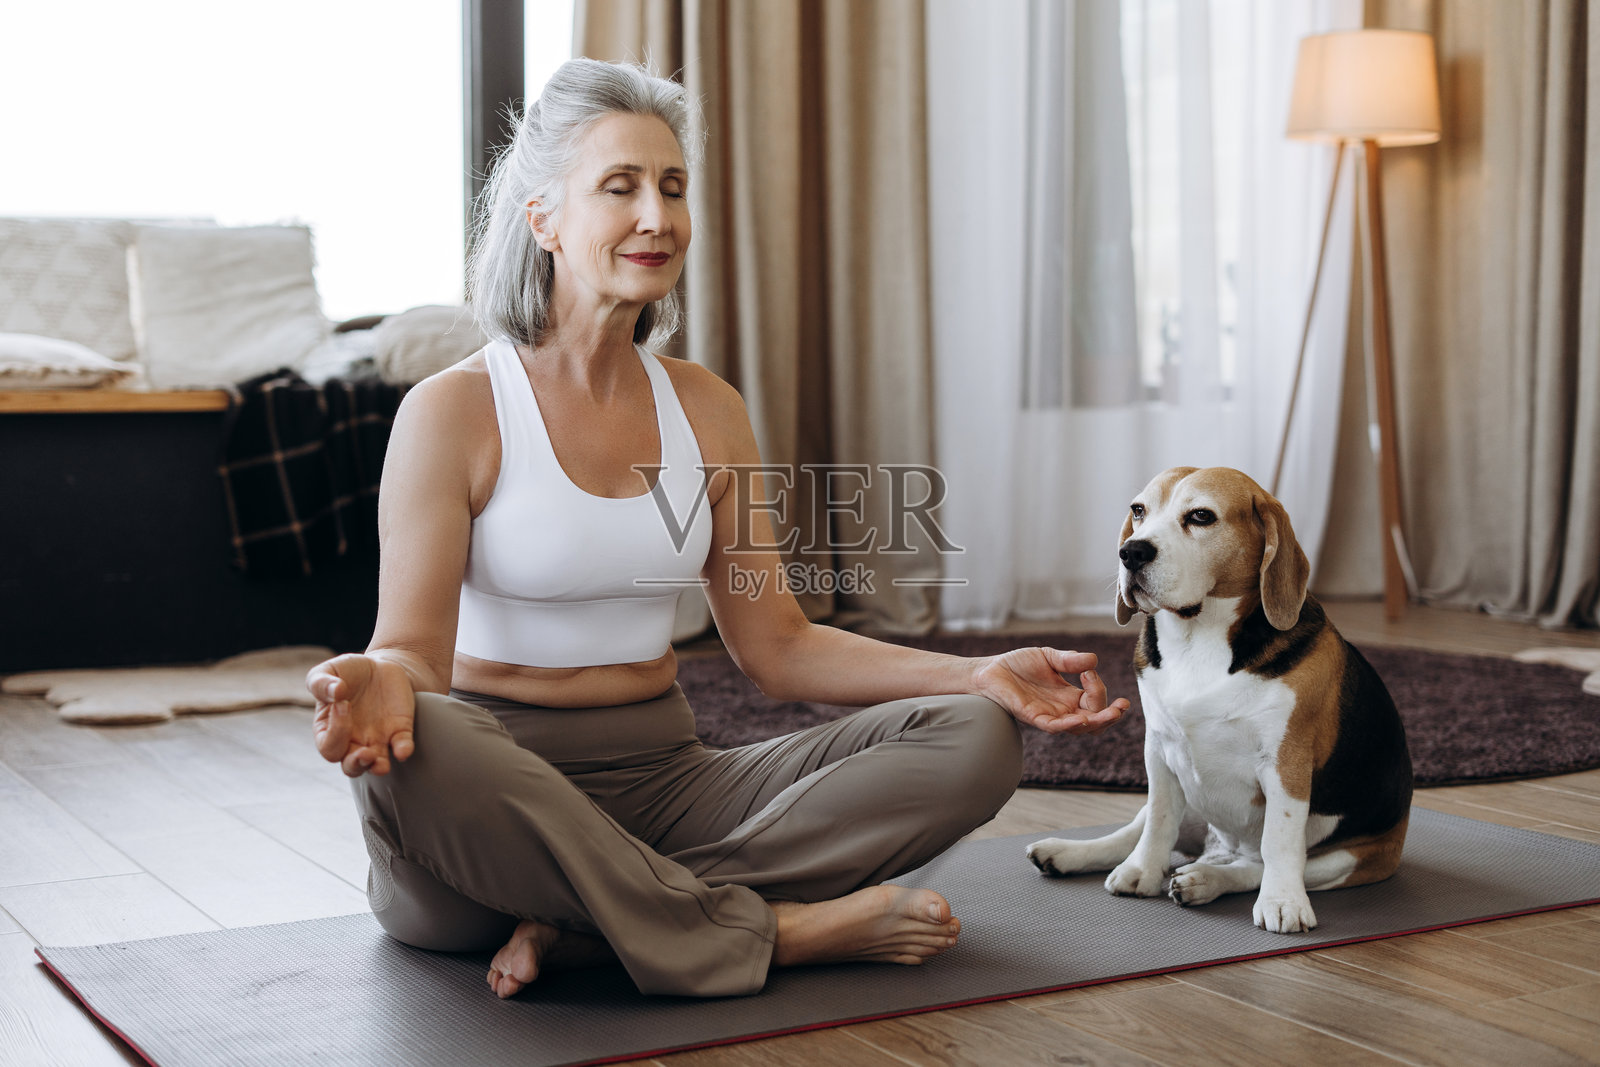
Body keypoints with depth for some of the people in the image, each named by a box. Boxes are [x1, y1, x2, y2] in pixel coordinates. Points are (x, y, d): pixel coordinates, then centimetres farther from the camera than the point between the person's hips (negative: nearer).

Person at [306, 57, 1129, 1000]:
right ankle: (768, 931, -23)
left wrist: (979, 675, -3)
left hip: (664, 780, 5)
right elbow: (414, 643, -11)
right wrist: (378, 684, -37)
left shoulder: (707, 411, 10)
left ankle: (579, 926, -24)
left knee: (974, 739, -13)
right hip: (496, 797, -4)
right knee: (412, 750, -40)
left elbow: (777, 645, 9)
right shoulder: (455, 411, -5)